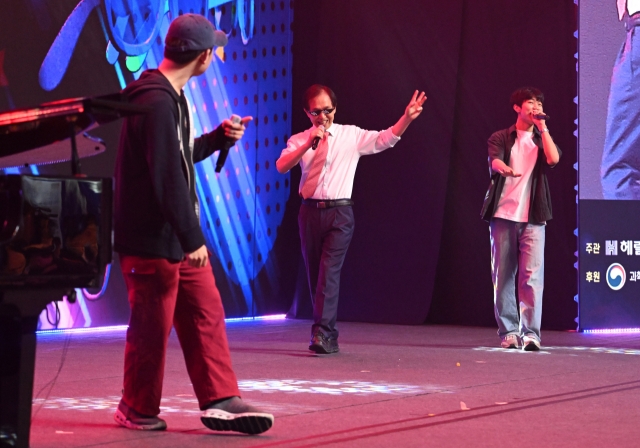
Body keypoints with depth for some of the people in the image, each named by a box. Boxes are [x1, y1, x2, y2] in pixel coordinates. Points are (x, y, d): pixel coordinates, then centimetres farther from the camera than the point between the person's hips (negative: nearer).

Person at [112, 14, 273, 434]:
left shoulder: (172, 96, 12)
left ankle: (220, 400, 6)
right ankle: (138, 410, 15)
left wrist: (220, 137, 17)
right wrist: (193, 238, -22)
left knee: (207, 314, 6)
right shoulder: (157, 102, -22)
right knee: (152, 326, 1)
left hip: (180, 239, 10)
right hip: (151, 242, -10)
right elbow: (167, 177, -25)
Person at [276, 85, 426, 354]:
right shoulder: (299, 140, 8)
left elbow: (385, 139, -3)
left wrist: (407, 118, -18)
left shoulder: (351, 136, 7)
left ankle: (322, 332, -21)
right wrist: (308, 145, -19)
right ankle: (329, 337, 16)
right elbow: (282, 167, -8)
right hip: (311, 211, 3)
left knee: (329, 271, -16)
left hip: (339, 213, -2)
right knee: (315, 274, 6)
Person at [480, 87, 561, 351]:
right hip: (503, 214, -1)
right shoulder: (500, 138, 10)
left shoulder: (541, 139, 16)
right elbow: (494, 161, -11)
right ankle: (508, 332, 5)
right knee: (503, 274, 0)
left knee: (532, 275, -10)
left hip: (532, 217, 1)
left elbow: (553, 159, -5)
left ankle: (530, 332, -12)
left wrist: (543, 128, -1)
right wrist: (505, 169, -33)